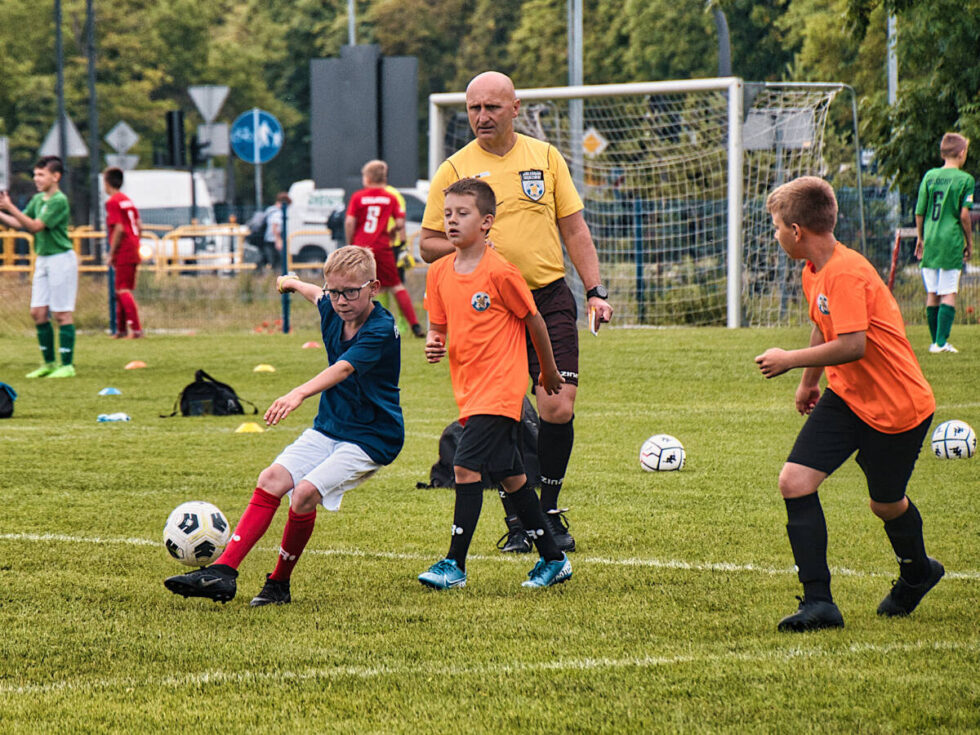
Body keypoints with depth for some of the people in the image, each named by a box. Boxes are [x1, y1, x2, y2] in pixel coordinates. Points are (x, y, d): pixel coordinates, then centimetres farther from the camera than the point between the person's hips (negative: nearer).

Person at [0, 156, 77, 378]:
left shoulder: (59, 201, -15)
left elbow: (35, 226, -20)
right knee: (38, 312, 7)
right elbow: (21, 223, 13)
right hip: (42, 259, 8)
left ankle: (67, 365, -1)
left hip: (61, 258, -8)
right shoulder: (38, 199, 11)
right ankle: (48, 363, 15)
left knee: (61, 314, -5)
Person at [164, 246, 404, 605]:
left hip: (372, 438, -8)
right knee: (272, 478, -10)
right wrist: (294, 283, 49)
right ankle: (222, 572, -13)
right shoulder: (332, 312, 0)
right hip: (328, 428, 8)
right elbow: (317, 296, 28)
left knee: (305, 492, -24)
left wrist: (299, 393, -56)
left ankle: (279, 584, -5)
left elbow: (343, 369, -40)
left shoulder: (381, 330, -23)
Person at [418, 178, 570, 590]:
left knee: (466, 466, -16)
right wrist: (434, 343, -8)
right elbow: (439, 324, 16)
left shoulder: (500, 273, -14)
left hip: (499, 387, -7)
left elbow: (534, 321, -3)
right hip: (469, 389, 7)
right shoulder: (439, 273, 6)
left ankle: (455, 564, -12)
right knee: (508, 475, 12)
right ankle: (553, 559, 22)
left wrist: (549, 371, 7)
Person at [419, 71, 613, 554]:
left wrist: (595, 290, 4)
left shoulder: (545, 156, 9)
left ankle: (548, 512, 9)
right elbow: (428, 245, 5)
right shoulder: (454, 170, 3)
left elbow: (574, 230, 12)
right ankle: (517, 523, 9)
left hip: (550, 299, 1)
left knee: (558, 408, -10)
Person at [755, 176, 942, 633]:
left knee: (885, 504, 10)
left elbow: (852, 346, -33)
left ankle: (917, 572, 44)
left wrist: (789, 360, -23)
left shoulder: (845, 274, -26)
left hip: (897, 406, -8)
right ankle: (818, 603, -8)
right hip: (846, 398, 8)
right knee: (794, 481, -9)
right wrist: (809, 382, 31)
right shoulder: (813, 271, 5)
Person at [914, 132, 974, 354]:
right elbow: (964, 215, -9)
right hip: (952, 241, -4)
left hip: (930, 240, 4)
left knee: (932, 293, 9)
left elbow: (919, 212, 8)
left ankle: (935, 342, 14)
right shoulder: (965, 179, -5)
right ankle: (942, 342, -9)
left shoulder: (929, 176, 6)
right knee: (949, 293, -2)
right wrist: (969, 242, 3)